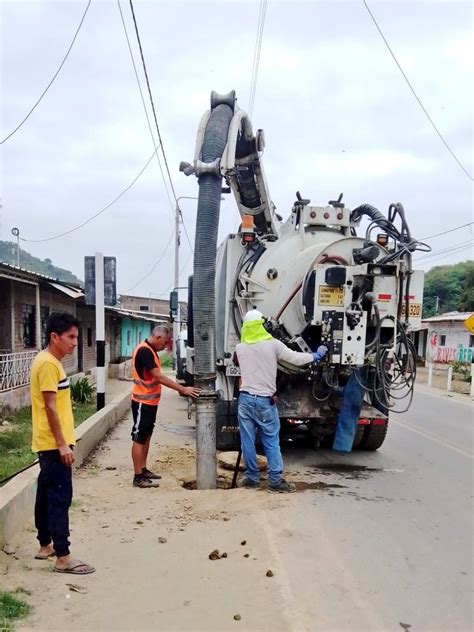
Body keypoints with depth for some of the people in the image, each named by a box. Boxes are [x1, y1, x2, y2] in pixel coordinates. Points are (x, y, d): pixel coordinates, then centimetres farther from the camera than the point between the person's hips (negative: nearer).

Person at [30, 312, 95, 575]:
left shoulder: (49, 361, 13)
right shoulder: (48, 364, -18)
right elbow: (50, 407, -21)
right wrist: (62, 444, -20)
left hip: (49, 443, 10)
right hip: (54, 444, -10)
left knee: (47, 495, 16)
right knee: (60, 498, -5)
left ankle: (45, 546, 28)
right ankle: (63, 558, 1)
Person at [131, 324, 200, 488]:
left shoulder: (151, 350, 11)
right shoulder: (144, 351, -21)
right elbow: (159, 377, -24)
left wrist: (180, 388, 9)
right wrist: (183, 389, -22)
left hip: (150, 401, 10)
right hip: (142, 402, -10)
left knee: (146, 437, 16)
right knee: (139, 438, -3)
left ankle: (143, 470, 26)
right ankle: (138, 477, 3)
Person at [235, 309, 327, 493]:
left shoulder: (240, 348, 5)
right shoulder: (273, 344, -5)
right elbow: (296, 359, -5)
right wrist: (316, 356, 12)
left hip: (246, 399, 2)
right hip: (265, 401, -2)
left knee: (248, 441, 8)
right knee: (271, 442, 5)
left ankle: (252, 478, 15)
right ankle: (275, 480, 5)